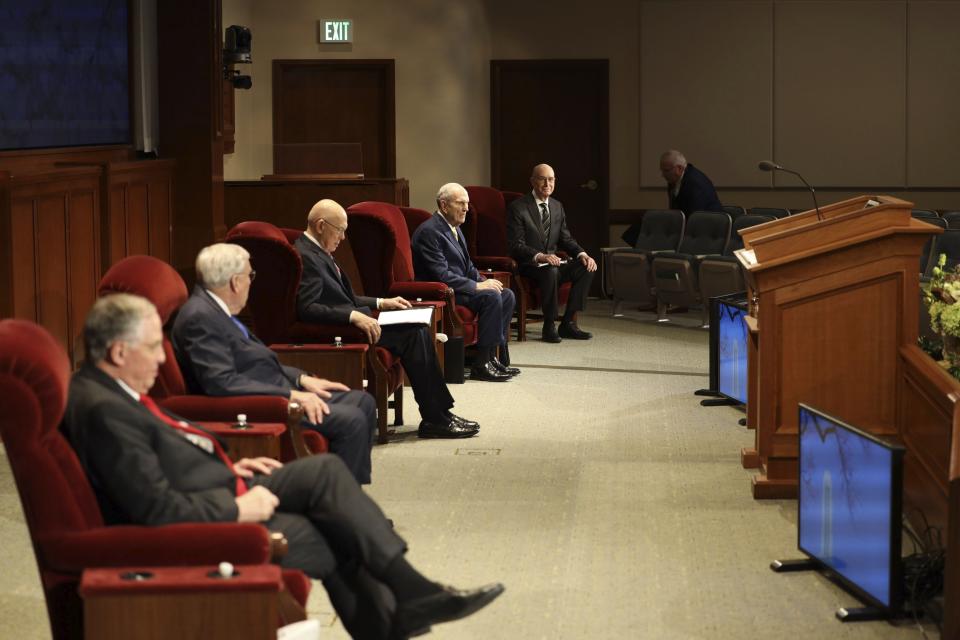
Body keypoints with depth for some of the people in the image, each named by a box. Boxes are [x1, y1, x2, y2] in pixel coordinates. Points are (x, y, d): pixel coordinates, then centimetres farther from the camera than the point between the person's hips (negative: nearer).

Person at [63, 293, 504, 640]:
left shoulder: (112, 387, 7)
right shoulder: (102, 410, -25)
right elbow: (158, 509, -27)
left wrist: (228, 467, 10)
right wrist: (238, 510, -18)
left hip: (216, 492, 10)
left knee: (325, 471, 0)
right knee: (327, 536, -7)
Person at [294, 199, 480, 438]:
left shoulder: (319, 252, 18)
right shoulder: (305, 256, -15)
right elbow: (307, 308, -26)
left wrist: (381, 303, 17)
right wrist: (353, 316, -31)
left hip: (351, 321, 10)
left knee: (418, 330, -2)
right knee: (412, 334, -16)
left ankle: (438, 415, -4)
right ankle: (434, 419, -12)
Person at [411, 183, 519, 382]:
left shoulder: (455, 228, 14)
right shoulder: (429, 231, -18)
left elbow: (468, 267, 20)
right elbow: (441, 275, -24)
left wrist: (484, 281, 0)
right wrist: (477, 285, -21)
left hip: (458, 287, 10)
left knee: (507, 296, 0)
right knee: (491, 297, -26)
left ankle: (495, 357, 2)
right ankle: (482, 364, -22)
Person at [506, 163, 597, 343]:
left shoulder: (557, 207, 13)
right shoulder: (518, 208, -8)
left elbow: (565, 239, 15)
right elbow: (516, 245, -15)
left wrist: (582, 254, -6)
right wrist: (539, 256, -31)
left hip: (552, 261, 7)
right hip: (528, 265, -7)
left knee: (586, 267, -16)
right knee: (551, 271, -38)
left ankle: (568, 323, -12)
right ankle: (549, 327, -24)